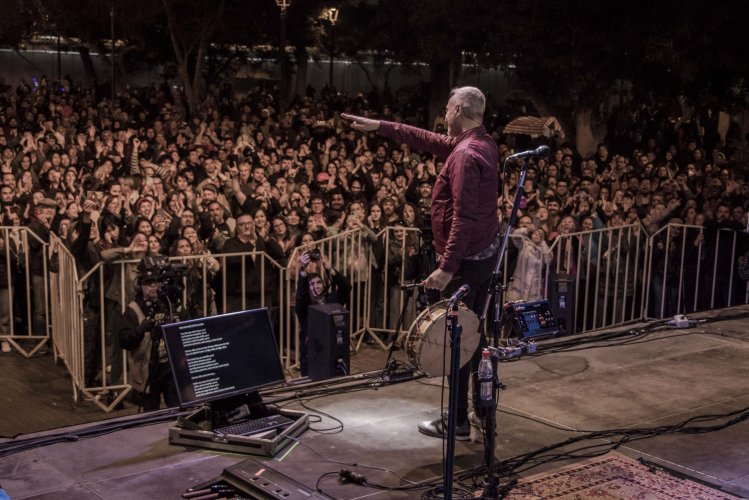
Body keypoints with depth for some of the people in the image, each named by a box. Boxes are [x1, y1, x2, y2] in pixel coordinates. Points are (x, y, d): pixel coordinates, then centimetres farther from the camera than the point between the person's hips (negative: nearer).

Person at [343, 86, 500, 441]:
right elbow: (429, 141, 18)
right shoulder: (484, 143, 8)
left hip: (466, 259, -10)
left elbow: (463, 218, -27)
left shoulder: (465, 155, -22)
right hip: (486, 252, 10)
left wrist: (446, 268, -28)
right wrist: (379, 126, 21)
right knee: (472, 331, 20)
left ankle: (458, 422, 7)